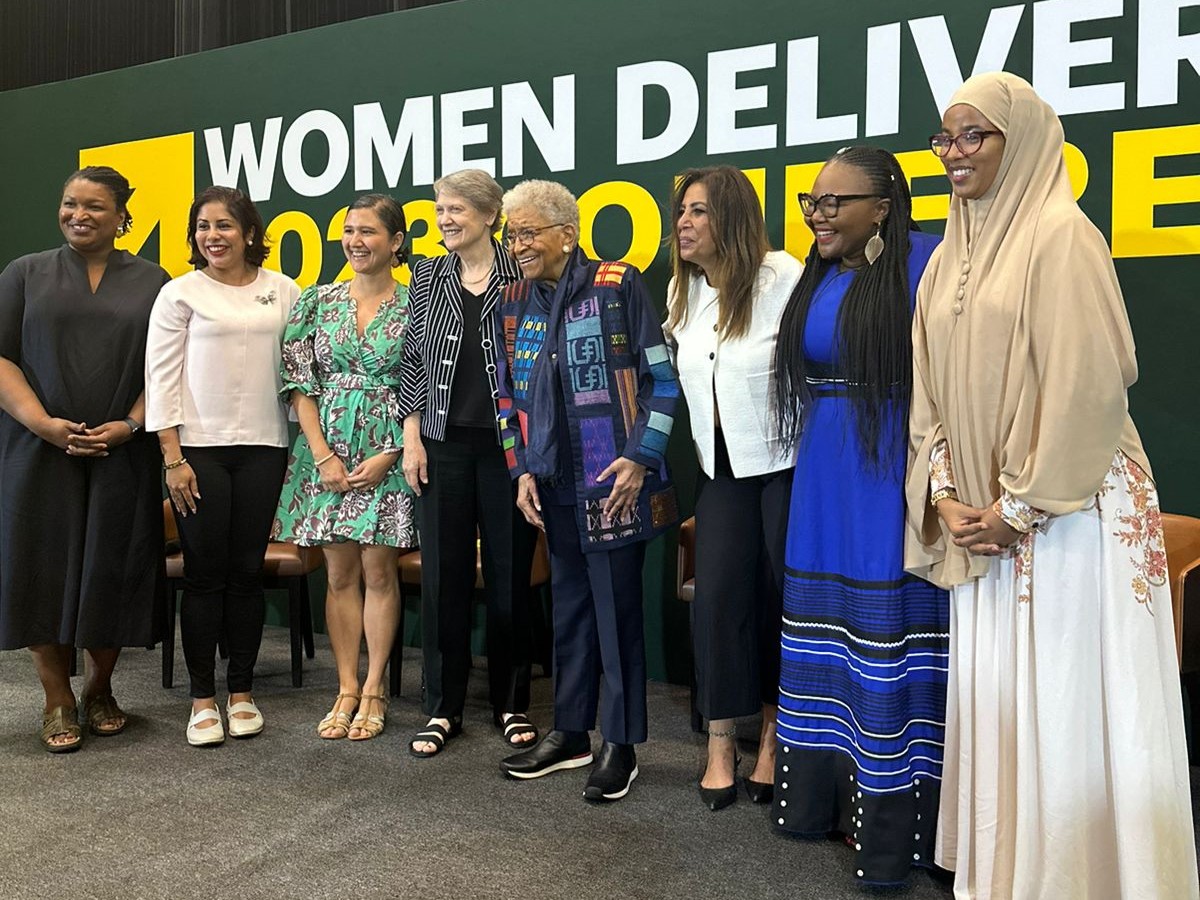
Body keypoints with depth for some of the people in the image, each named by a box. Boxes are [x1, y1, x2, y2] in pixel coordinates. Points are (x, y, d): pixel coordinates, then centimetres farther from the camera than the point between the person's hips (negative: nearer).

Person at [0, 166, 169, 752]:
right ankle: (58, 701, 14)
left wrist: (130, 425, -11)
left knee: (111, 569, 3)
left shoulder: (152, 283, 8)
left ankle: (99, 690, 22)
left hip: (122, 456, 0)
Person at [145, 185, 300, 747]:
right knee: (205, 573, 2)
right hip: (199, 448, -2)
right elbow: (161, 377, -2)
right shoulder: (181, 293, 1)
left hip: (263, 448, 2)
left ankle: (242, 691, 19)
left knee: (247, 572, 7)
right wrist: (173, 458, -8)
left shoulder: (283, 291, 7)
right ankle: (202, 697, 13)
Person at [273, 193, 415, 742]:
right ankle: (346, 690, 17)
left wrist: (388, 455, -10)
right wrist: (323, 455, -6)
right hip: (327, 446, 2)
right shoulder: (317, 301, 5)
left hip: (387, 449, -2)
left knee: (378, 570, 3)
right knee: (339, 571, 7)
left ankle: (373, 690, 15)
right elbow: (300, 383, 2)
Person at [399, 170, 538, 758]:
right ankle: (443, 708, 18)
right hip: (443, 443, 3)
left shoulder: (521, 276, -1)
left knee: (509, 572, 6)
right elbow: (413, 363, 10)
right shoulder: (428, 277, 8)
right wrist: (411, 439, 3)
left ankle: (511, 703, 22)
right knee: (442, 574, 5)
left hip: (508, 442, -2)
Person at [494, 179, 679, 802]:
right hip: (555, 487, 6)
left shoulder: (618, 286, -7)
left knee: (616, 609, 2)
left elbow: (661, 378, -7)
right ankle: (570, 733, 28)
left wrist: (641, 458, -12)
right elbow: (509, 394, 15)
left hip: (614, 482, -6)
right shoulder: (515, 302, 10)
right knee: (568, 607, 15)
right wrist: (523, 471, 8)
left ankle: (621, 744, 16)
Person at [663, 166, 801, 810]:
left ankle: (773, 737, 20)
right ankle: (721, 743, 10)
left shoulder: (783, 278, -11)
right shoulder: (682, 292, 9)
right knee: (718, 594, -2)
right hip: (721, 466, 5)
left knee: (782, 594, 3)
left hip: (785, 462, -5)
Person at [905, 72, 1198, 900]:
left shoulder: (1061, 235, -9)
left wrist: (1022, 506, -14)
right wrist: (944, 495, 0)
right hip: (982, 520, 7)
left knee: (1070, 702, 0)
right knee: (994, 696, 12)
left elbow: (1085, 385, -16)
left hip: (1068, 513, -7)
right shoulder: (950, 257, 13)